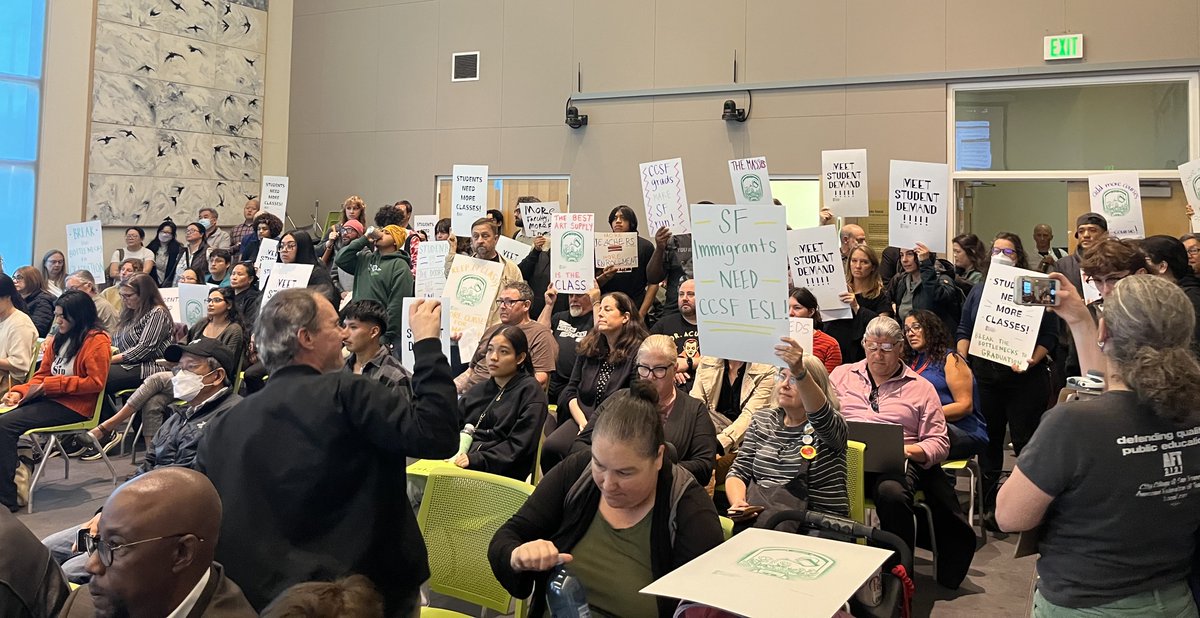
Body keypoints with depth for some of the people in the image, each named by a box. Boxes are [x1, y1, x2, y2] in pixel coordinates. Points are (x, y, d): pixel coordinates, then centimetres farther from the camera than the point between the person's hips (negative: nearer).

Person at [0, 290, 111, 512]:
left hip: (74, 407, -8)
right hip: (50, 399, 8)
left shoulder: (96, 341, -7)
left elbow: (95, 382, -14)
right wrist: (20, 392, 0)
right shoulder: (58, 339, 16)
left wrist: (53, 384, -15)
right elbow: (42, 375, 18)